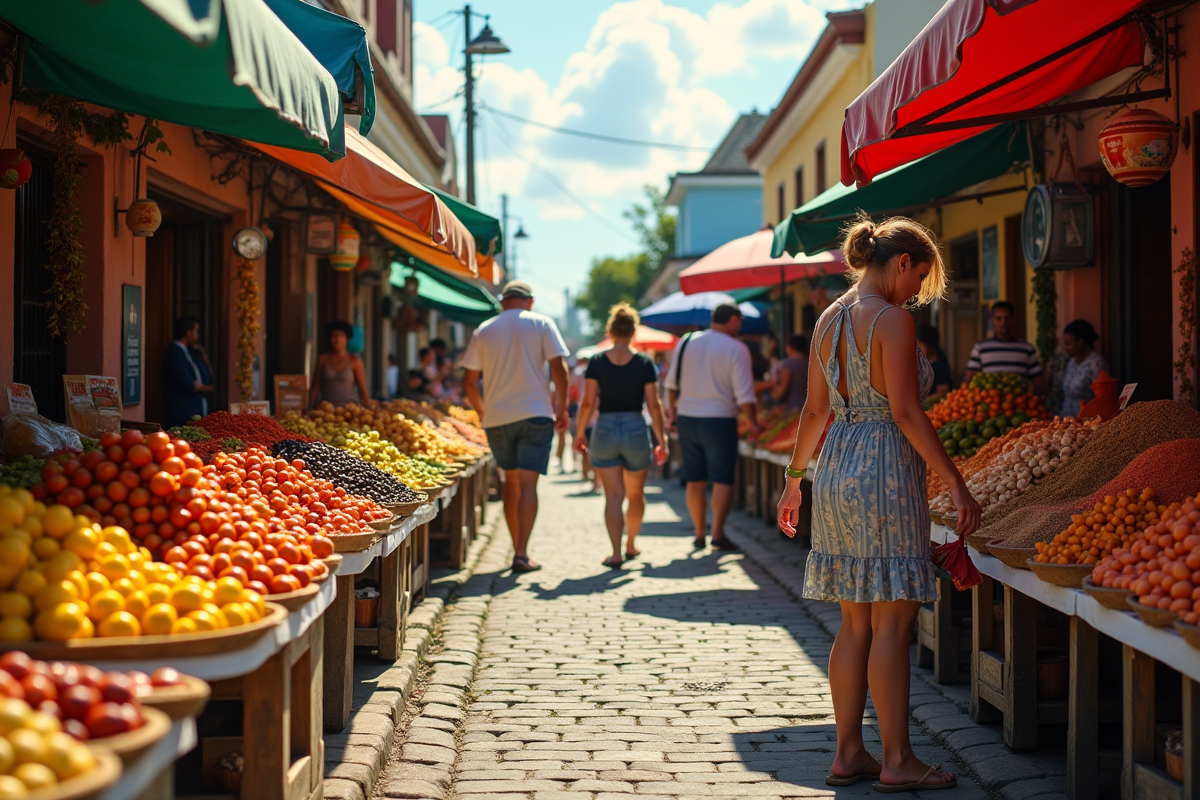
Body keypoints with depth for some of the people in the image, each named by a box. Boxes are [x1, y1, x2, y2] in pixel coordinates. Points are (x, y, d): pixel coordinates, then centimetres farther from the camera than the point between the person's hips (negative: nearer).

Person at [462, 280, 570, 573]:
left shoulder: (484, 330, 7)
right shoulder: (541, 324, 1)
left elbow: (470, 380, 7)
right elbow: (558, 368, -6)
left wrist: (481, 411, 22)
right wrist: (561, 408, 3)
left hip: (496, 417, 3)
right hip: (534, 413, -3)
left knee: (511, 481, 16)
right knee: (528, 483, -4)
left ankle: (517, 548, 19)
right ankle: (522, 554, -13)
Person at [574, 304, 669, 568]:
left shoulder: (597, 362, -3)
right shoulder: (644, 363, -4)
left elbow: (588, 402, -4)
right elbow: (653, 405, -4)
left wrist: (580, 433, 9)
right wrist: (662, 441, 3)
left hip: (605, 429, 0)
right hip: (636, 429, 0)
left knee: (613, 496, 0)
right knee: (636, 494, 19)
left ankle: (616, 553, -11)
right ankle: (631, 544, 34)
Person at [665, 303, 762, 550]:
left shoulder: (685, 343, 6)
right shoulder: (736, 349, -9)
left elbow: (672, 383, 12)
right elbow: (744, 393, -12)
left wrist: (672, 411, 23)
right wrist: (752, 423, -4)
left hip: (687, 419, 5)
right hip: (719, 421, -5)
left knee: (694, 481, 12)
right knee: (722, 480, 2)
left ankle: (699, 534, 16)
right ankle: (717, 533, -5)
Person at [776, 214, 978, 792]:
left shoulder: (829, 319, 12)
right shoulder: (891, 318, -12)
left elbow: (815, 409, 15)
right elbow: (905, 412, -17)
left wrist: (794, 477, 24)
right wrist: (956, 483, -14)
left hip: (836, 470, 8)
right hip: (885, 471, -8)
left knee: (856, 623, 12)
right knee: (892, 623, -2)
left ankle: (848, 754, 15)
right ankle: (897, 761, 3)